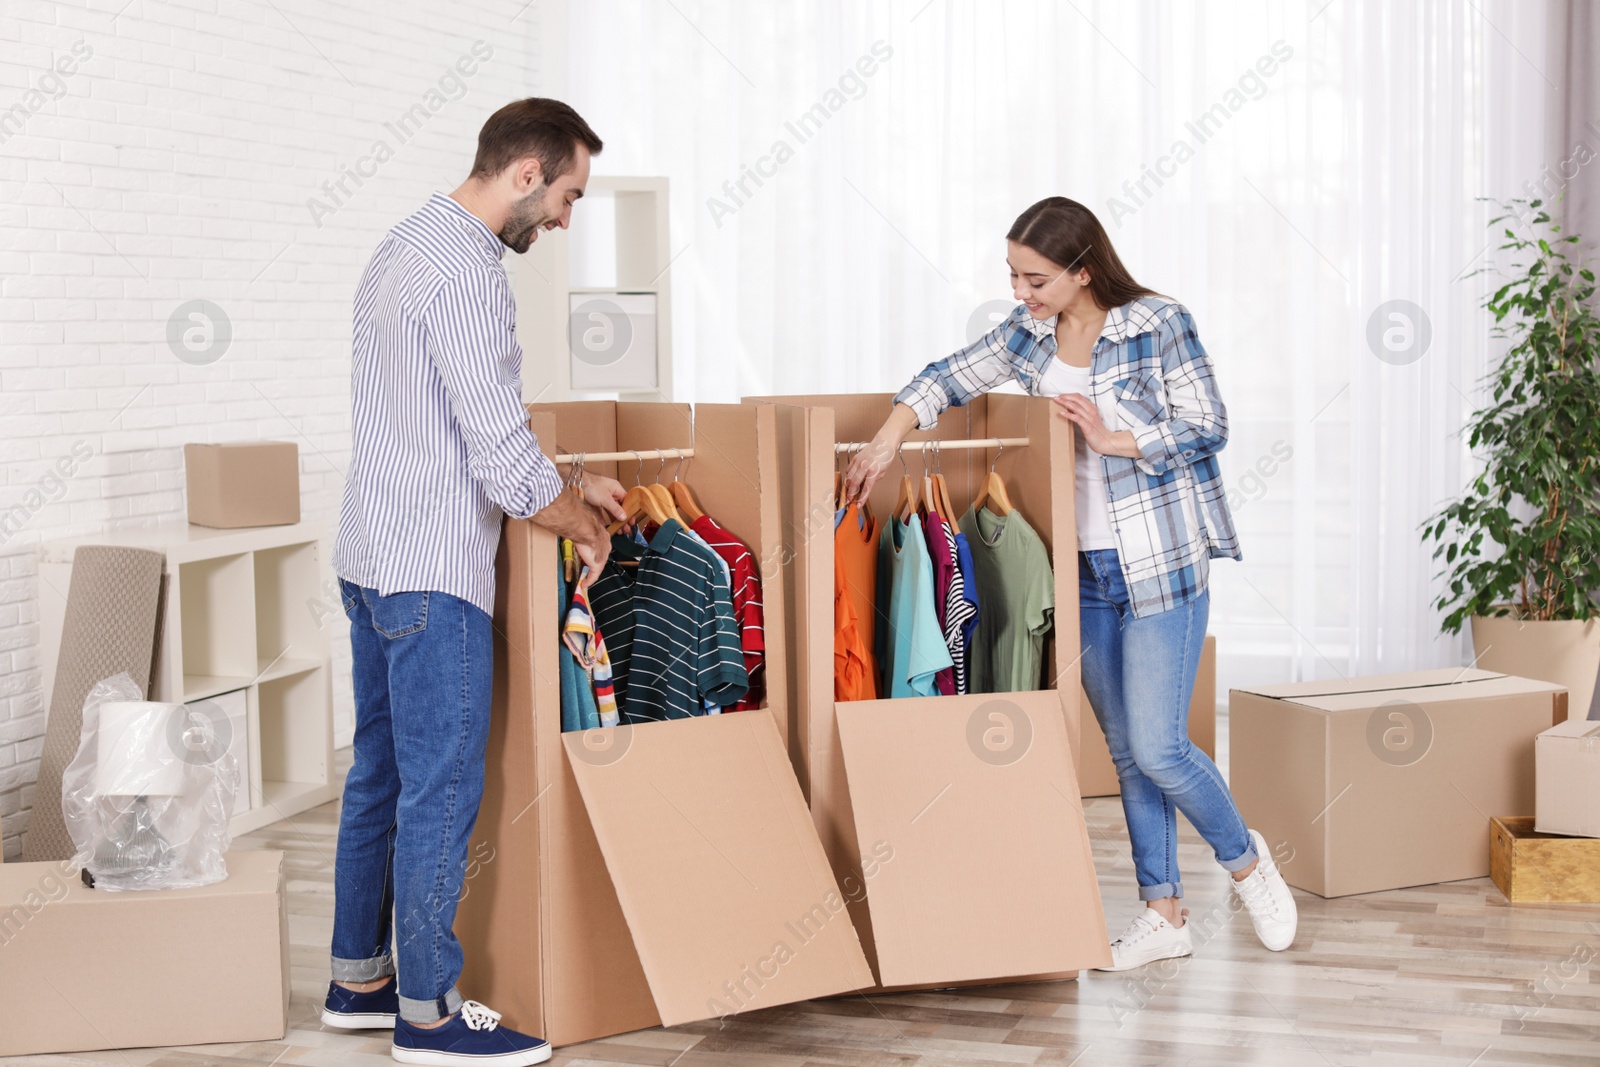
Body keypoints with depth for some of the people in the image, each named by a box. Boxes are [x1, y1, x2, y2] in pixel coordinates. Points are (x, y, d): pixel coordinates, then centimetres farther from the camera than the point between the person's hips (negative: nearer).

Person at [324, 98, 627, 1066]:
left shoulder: (408, 246, 15)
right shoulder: (464, 270, -18)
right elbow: (499, 449, -20)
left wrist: (569, 484, 20)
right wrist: (580, 523, -3)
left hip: (374, 560, 11)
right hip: (434, 572, -10)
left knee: (382, 772, 16)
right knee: (443, 786, -3)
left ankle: (359, 979, 26)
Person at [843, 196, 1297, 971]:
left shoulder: (1159, 326, -11)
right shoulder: (1027, 336, 4)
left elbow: (1207, 429, -9)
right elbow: (949, 379, 10)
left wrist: (1112, 438, -18)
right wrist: (886, 442, -3)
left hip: (1160, 563, -6)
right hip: (1083, 569, 6)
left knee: (1158, 747, -7)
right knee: (1124, 749, 9)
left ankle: (1245, 859, 20)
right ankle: (1164, 913, 20)